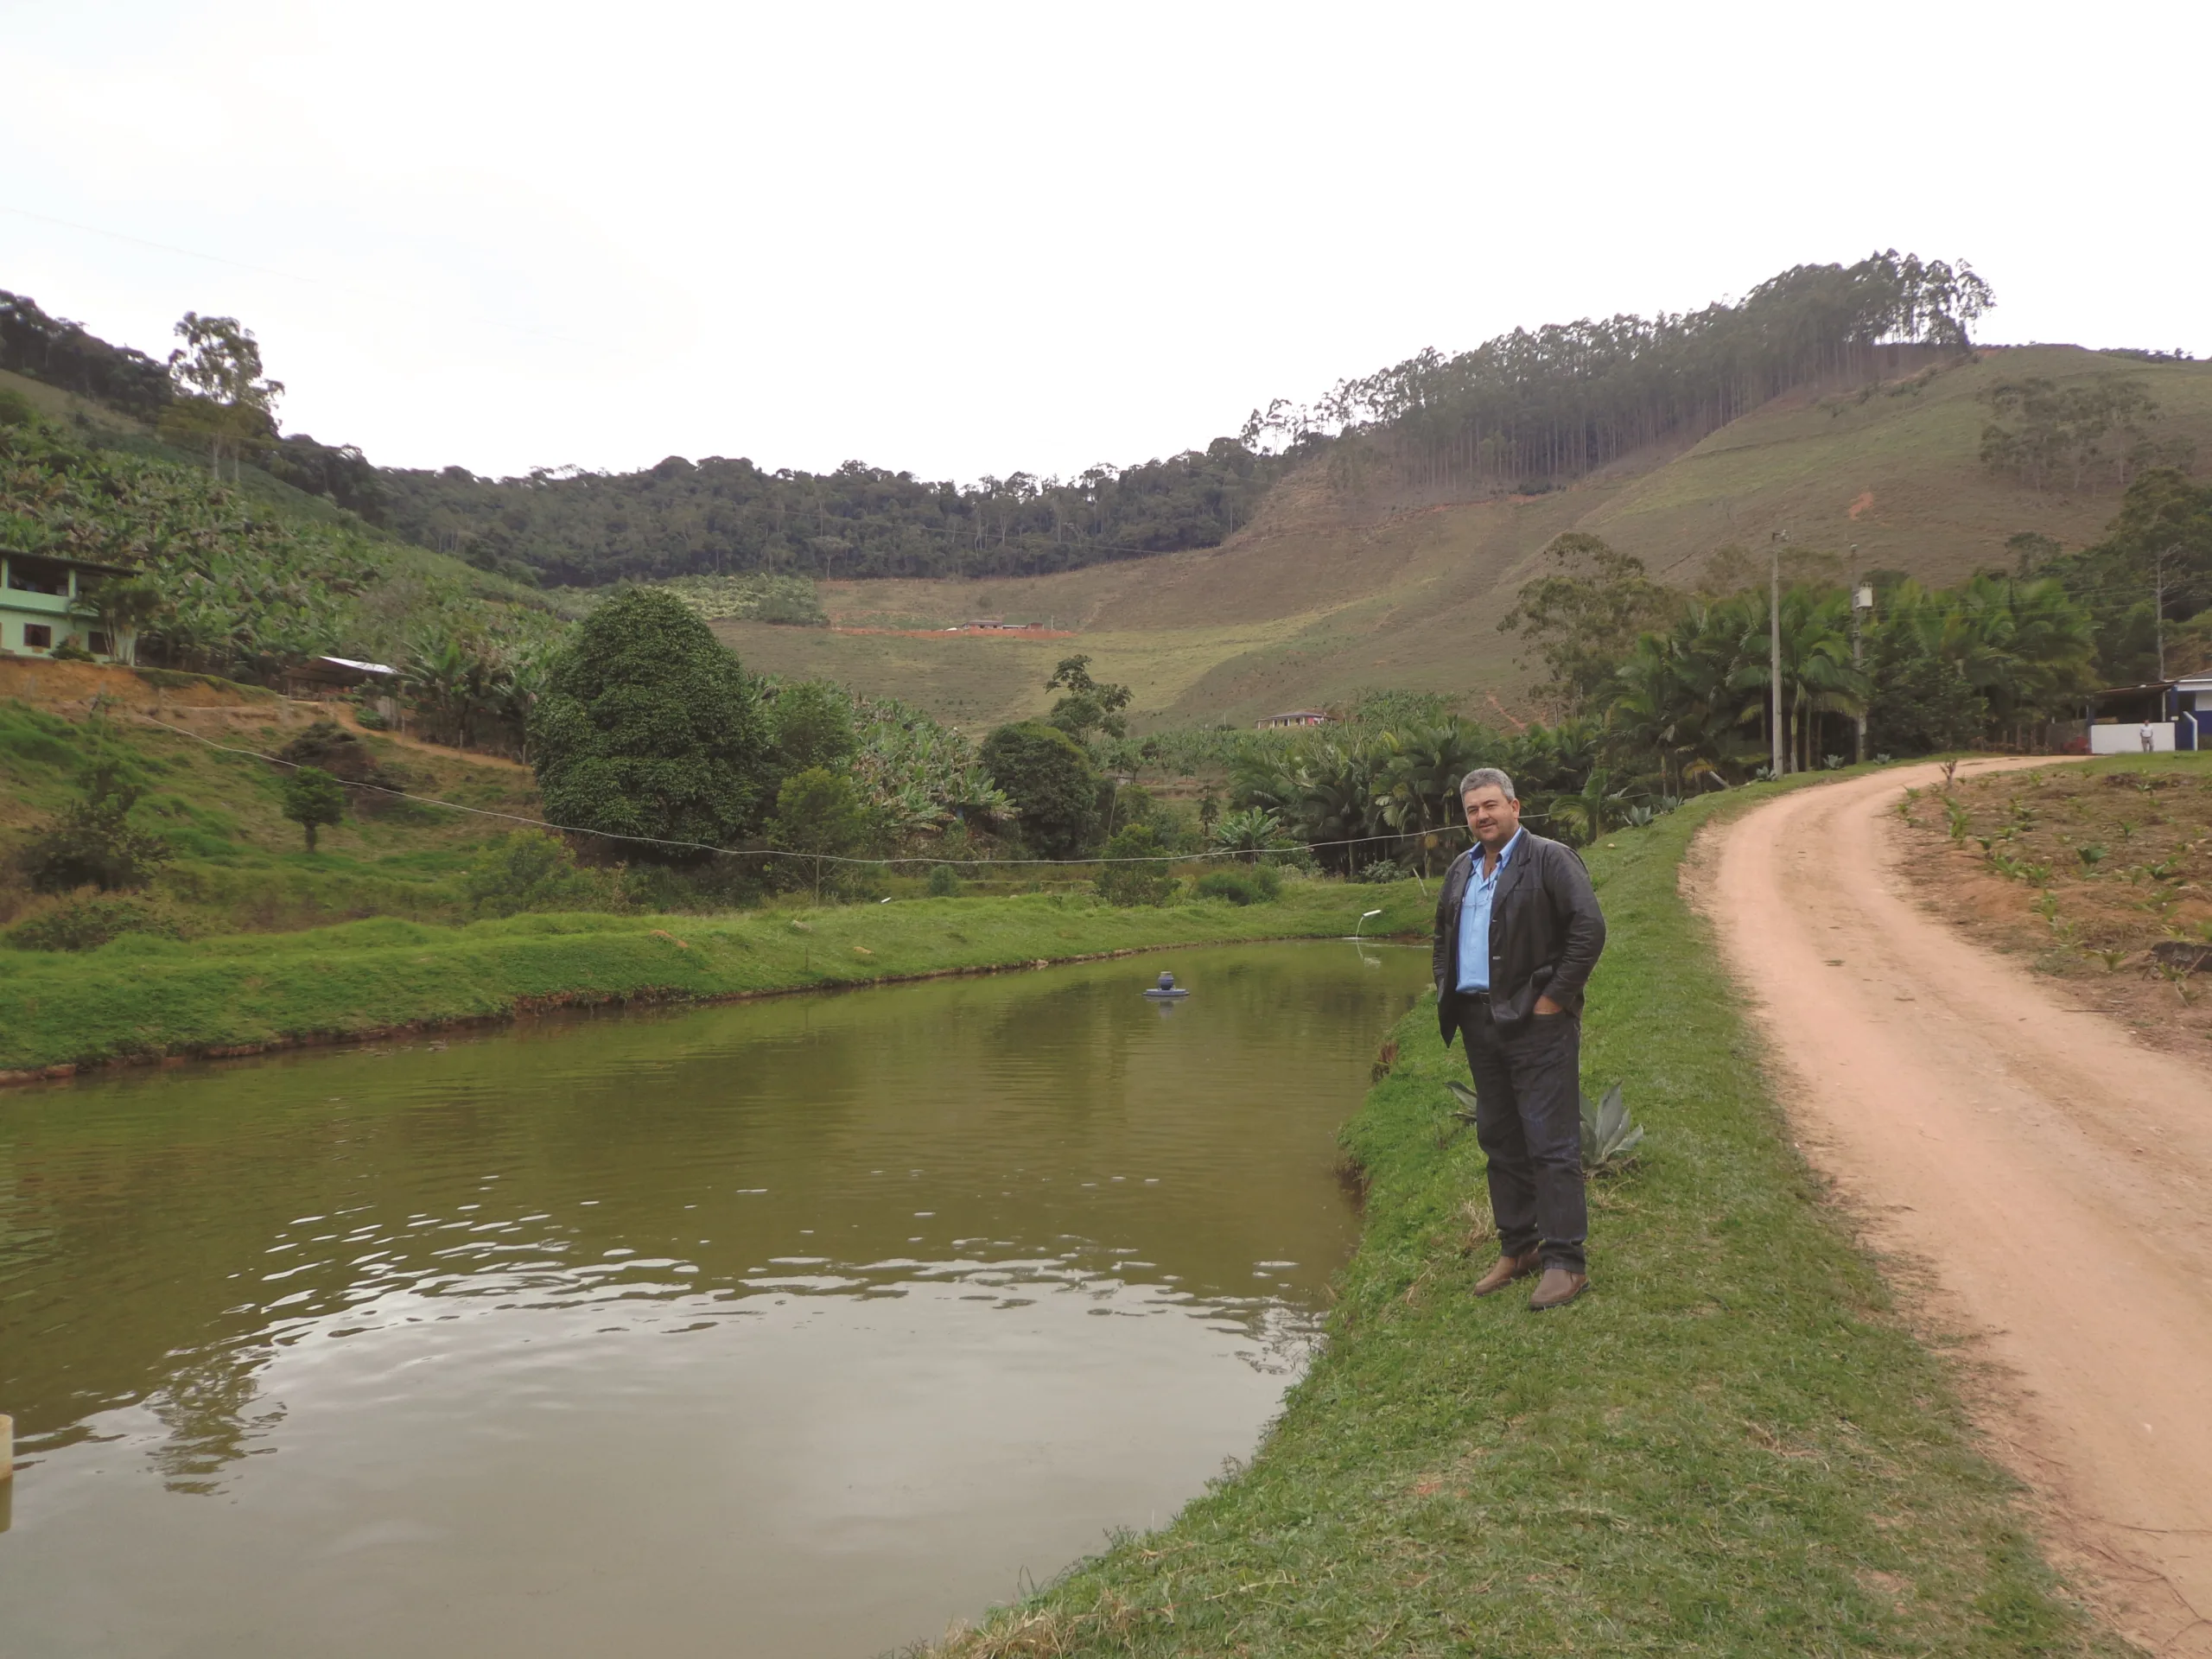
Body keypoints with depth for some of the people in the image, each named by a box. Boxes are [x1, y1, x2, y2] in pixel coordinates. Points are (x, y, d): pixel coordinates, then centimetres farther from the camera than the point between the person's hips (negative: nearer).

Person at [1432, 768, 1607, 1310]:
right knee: (1499, 1140, 13)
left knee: (1551, 1143, -5)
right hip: (1480, 1023, 8)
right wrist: (1446, 992, 13)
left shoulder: (1551, 859, -6)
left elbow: (1589, 929, -14)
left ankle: (1566, 1262, 1)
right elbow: (1443, 936, 27)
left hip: (1536, 1021, -7)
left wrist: (1553, 997, -15)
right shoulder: (1461, 870, 16)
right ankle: (1517, 1249, 24)